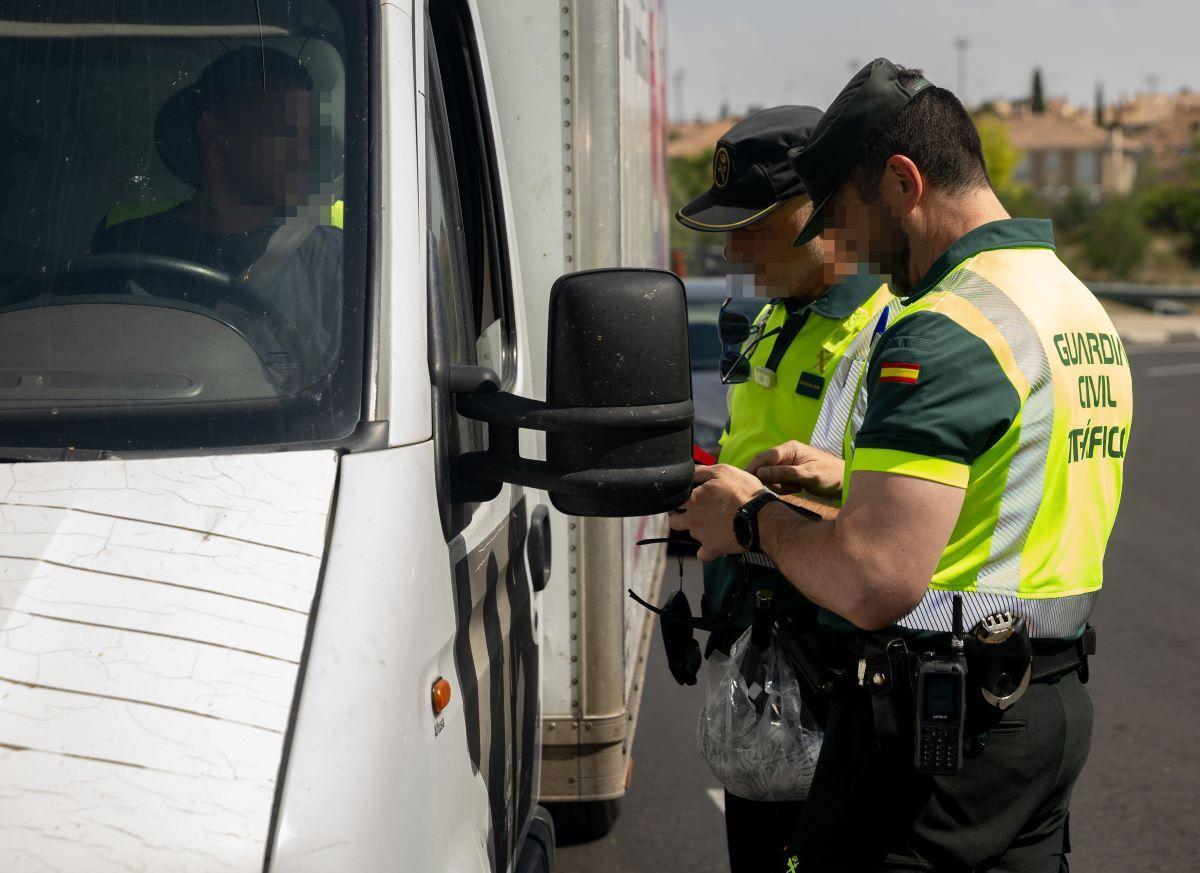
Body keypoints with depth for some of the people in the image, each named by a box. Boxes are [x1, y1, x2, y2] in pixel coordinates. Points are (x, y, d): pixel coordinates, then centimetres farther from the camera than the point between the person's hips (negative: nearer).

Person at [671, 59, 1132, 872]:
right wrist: (854, 480, 19)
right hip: (1055, 704, 10)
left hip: (935, 717, -10)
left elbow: (871, 582, -26)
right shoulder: (1081, 308, 14)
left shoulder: (946, 330, -18)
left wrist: (756, 517, -8)